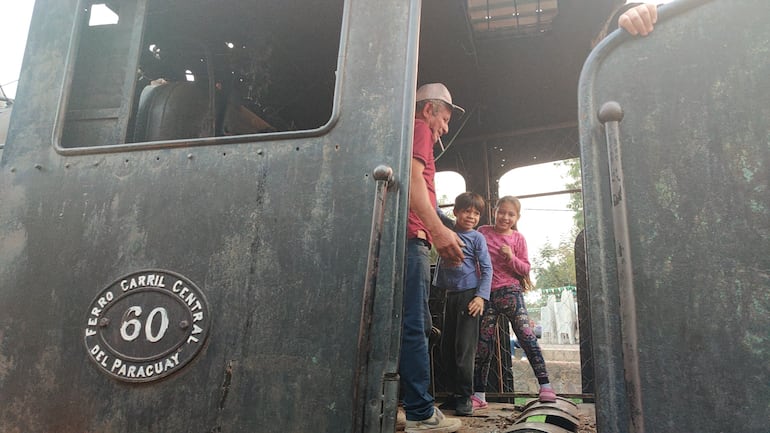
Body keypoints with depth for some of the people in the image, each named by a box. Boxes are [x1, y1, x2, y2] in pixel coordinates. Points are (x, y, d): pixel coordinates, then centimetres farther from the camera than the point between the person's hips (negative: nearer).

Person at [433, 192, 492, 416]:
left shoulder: (476, 238, -2)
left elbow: (487, 269, -5)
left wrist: (481, 296, -15)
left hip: (468, 295, -5)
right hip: (450, 295, 5)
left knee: (464, 347, -6)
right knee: (447, 347, 9)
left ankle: (464, 396, 1)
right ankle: (454, 393, 19)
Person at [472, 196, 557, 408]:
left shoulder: (518, 238, 5)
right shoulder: (482, 232, 6)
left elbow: (525, 268, 5)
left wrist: (511, 257, -14)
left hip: (510, 291, -1)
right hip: (486, 293, 1)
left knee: (526, 333, -15)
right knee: (483, 343, 3)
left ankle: (545, 386, -7)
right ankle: (479, 395, 12)